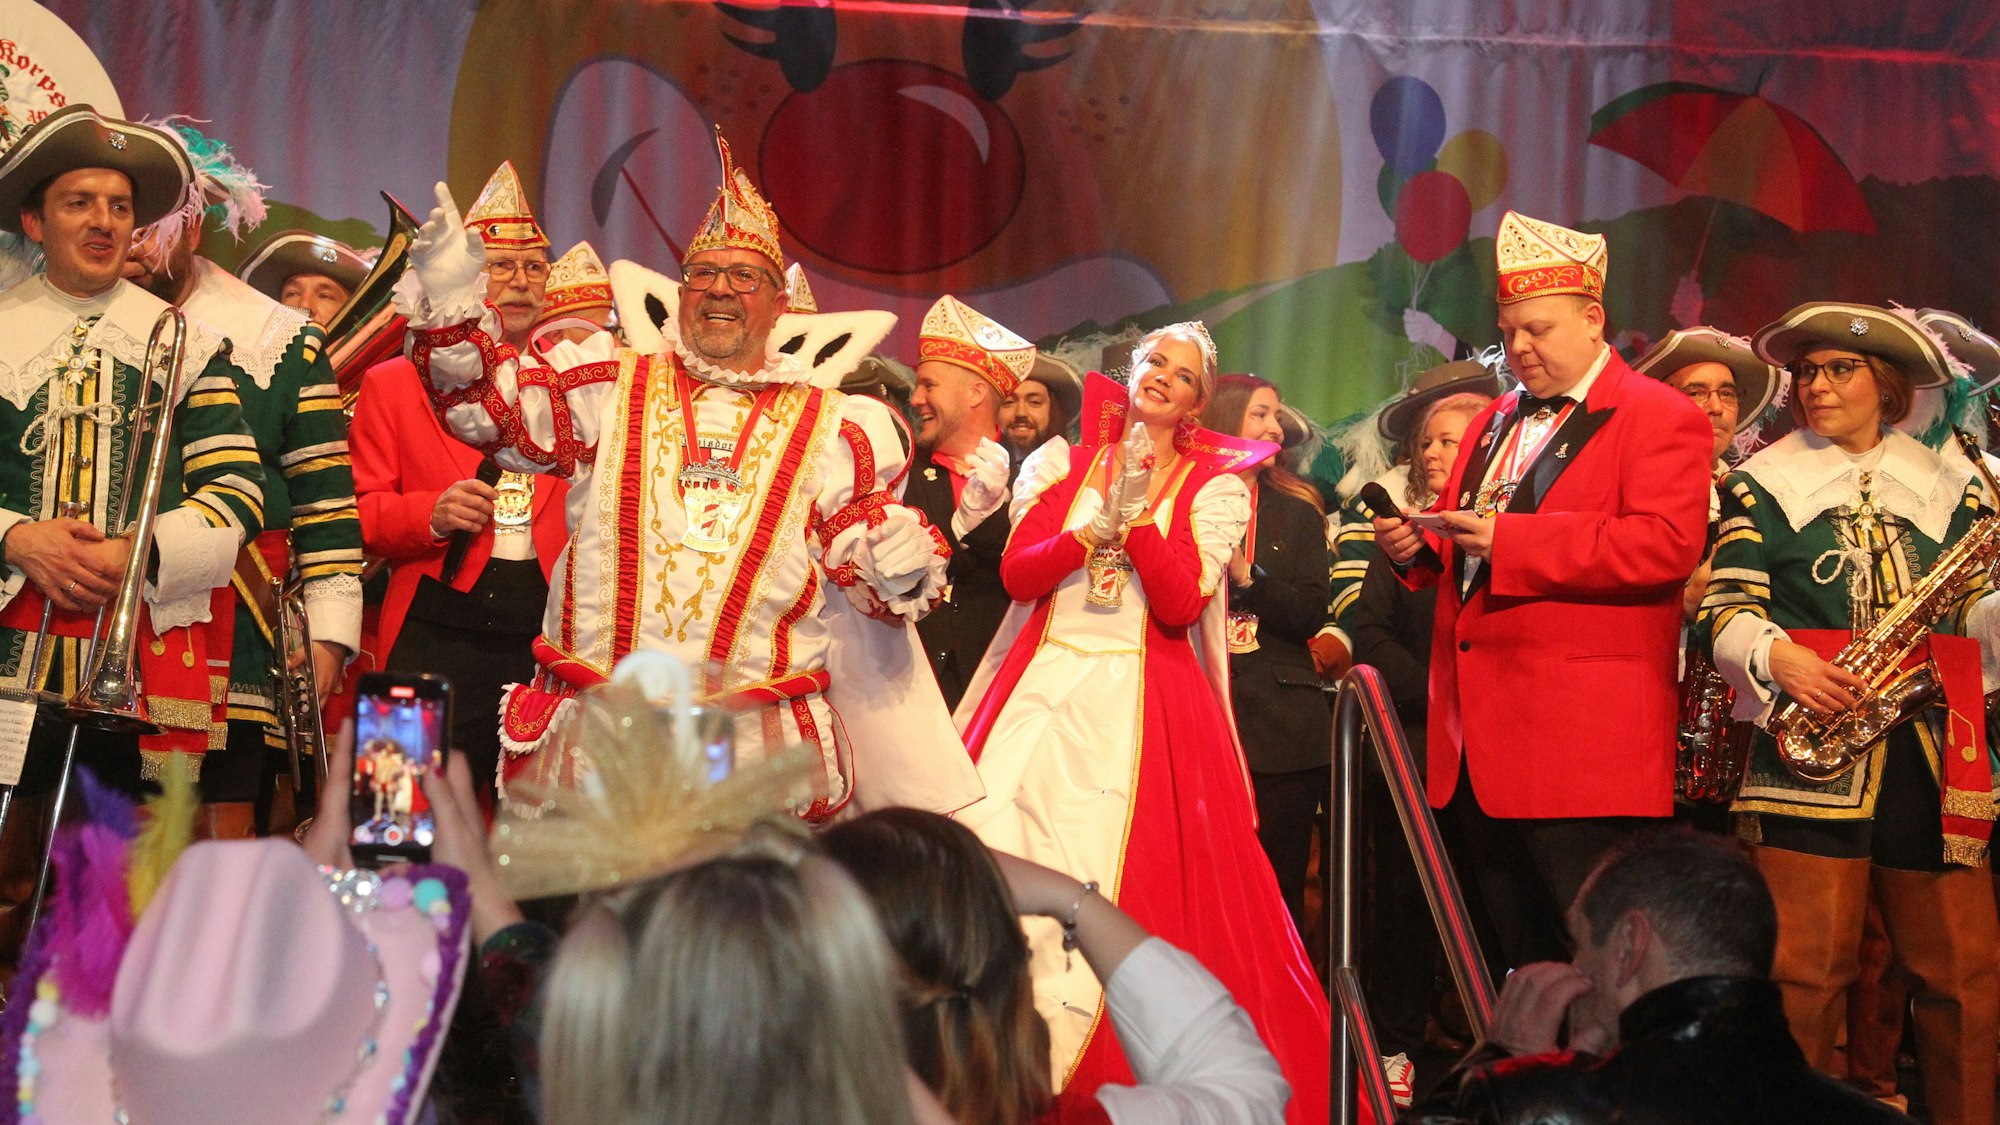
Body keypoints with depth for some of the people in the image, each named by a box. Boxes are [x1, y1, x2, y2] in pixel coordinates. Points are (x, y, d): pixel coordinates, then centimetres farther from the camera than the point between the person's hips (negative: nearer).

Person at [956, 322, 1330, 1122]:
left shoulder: (1213, 485, 6)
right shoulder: (1066, 466, 14)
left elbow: (1182, 604, -7)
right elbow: (1018, 574, 2)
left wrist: (1139, 513, -14)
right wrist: (1098, 521, -10)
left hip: (1145, 703, -2)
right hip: (1043, 693, 2)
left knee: (1140, 885, -9)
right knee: (1005, 864, -6)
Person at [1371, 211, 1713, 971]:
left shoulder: (1659, 418, -3)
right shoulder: (1495, 422, 23)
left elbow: (1667, 543, -18)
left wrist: (1510, 538, -19)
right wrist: (1419, 546, 5)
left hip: (1582, 740, -8)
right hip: (1481, 739, 8)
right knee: (1511, 954, 11)